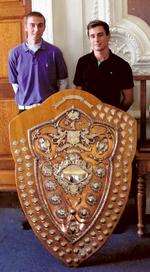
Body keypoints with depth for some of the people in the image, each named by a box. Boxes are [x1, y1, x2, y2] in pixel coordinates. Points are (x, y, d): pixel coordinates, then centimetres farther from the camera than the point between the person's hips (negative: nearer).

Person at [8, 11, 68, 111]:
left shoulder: (54, 52, -2)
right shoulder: (15, 53, 0)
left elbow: (63, 81, 4)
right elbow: (14, 82, 8)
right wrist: (23, 101, 3)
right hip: (25, 109, 1)